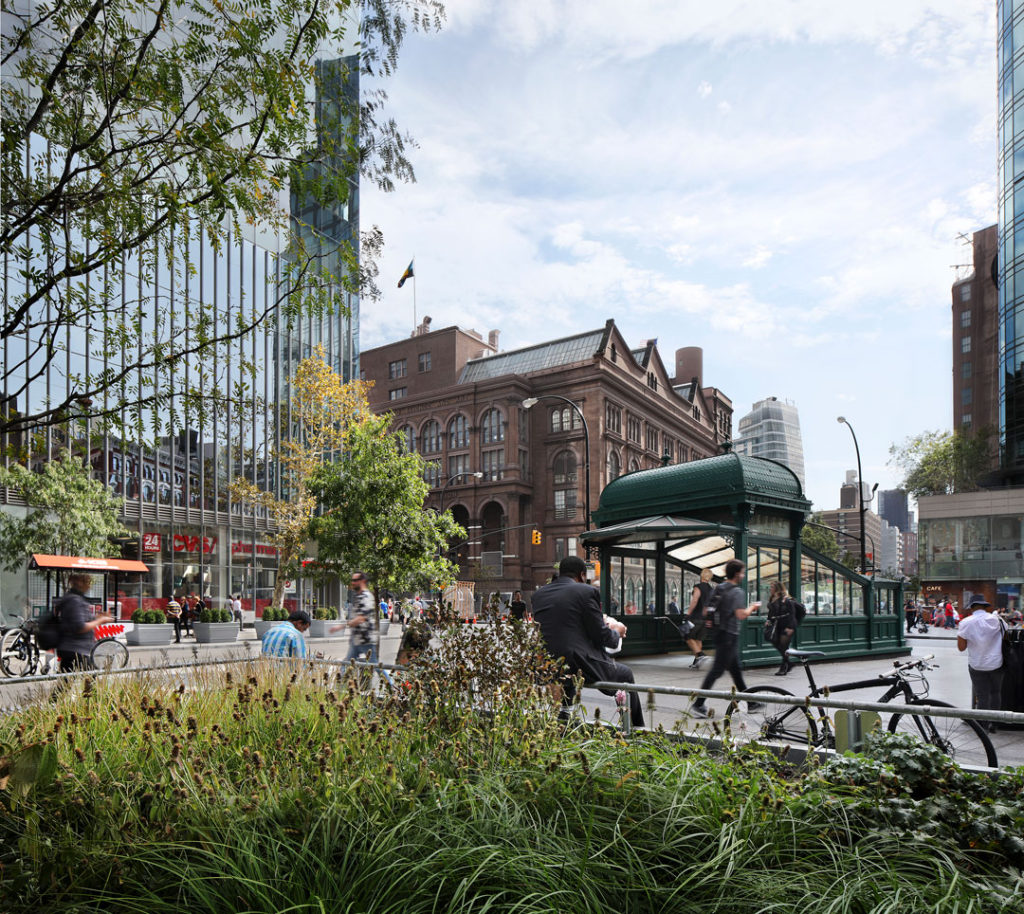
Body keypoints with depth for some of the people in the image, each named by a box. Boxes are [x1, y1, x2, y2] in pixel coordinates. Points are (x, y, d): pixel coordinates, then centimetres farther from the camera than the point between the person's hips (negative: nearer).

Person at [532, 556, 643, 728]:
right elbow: (600, 635, -8)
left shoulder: (539, 594, 10)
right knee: (625, 674, 21)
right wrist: (617, 632, 15)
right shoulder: (587, 591, -7)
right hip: (582, 664, -5)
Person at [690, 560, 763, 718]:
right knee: (717, 670, -6)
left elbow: (705, 611, 12)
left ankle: (750, 703, 28)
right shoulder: (737, 592, -14)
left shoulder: (718, 589, 10)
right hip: (730, 635, -9)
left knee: (736, 669, 16)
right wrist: (752, 607, -6)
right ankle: (698, 704, -6)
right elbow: (741, 615, -24)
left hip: (719, 633, 9)